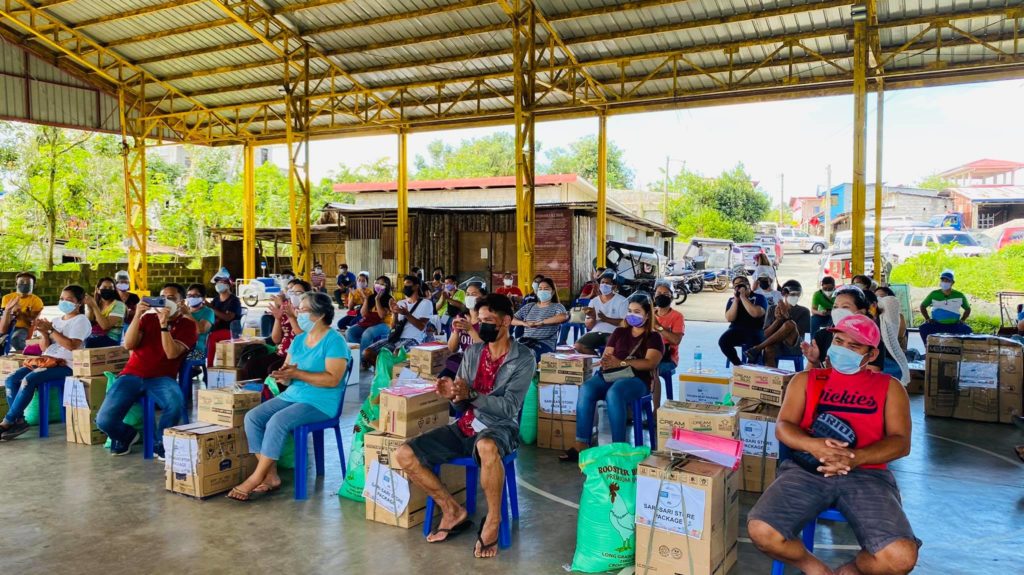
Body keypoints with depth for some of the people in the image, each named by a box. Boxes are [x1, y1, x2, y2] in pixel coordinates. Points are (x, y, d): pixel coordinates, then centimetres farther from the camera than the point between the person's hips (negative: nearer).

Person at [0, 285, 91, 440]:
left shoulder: (81, 320, -2)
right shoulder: (56, 320, 20)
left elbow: (71, 346, -16)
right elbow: (45, 348, 17)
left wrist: (51, 330, -15)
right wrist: (44, 333, -2)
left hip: (64, 364, -8)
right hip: (46, 360, 8)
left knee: (28, 380, -27)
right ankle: (19, 420, -11)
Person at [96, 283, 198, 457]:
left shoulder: (188, 325, 3)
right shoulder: (148, 317, 11)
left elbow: (172, 354, -12)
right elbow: (128, 345, -3)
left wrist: (164, 324, -19)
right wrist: (137, 315, -11)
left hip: (162, 378, -2)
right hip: (133, 374, 2)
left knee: (176, 404, -36)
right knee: (104, 420, -16)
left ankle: (161, 444, -6)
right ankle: (127, 435, 21)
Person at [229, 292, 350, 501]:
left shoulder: (334, 340, -11)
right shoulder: (299, 339, 14)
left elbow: (333, 379, -21)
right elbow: (287, 376, 13)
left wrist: (297, 373, -23)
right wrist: (283, 376, -12)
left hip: (321, 402, -8)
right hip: (292, 395, 8)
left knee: (277, 421, -29)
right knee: (252, 417, -10)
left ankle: (256, 478, -15)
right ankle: (271, 476, -9)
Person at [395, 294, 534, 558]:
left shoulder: (523, 358, -8)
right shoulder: (472, 352, 8)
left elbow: (509, 408, -16)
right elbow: (461, 405, 9)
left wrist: (470, 394, -27)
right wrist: (452, 395, -14)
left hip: (499, 429, -6)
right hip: (465, 427, 6)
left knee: (486, 448, -43)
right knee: (404, 455, -10)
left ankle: (492, 521, -19)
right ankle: (453, 510, 5)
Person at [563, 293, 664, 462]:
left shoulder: (654, 338, 7)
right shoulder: (619, 332, 22)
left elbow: (650, 363, -9)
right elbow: (606, 355, 16)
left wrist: (621, 363, -20)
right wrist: (606, 361, -10)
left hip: (637, 379, -4)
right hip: (610, 375, 4)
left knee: (614, 393, -39)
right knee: (586, 389, -29)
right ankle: (582, 444, -31)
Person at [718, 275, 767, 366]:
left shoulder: (759, 297, 3)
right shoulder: (732, 300, 13)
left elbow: (755, 313, -17)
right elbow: (729, 318, -1)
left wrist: (743, 297, -11)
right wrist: (736, 300, -4)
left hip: (755, 330, -3)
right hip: (737, 330, 3)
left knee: (754, 344, -38)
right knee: (723, 341, -28)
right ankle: (738, 365, -10)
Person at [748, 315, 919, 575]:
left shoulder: (889, 387, 17)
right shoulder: (805, 380, 18)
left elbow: (901, 442, 5)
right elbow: (783, 427, 8)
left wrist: (855, 457, -16)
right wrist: (812, 445, -16)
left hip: (867, 475, 0)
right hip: (807, 469, 0)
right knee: (762, 532, -26)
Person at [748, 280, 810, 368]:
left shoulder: (804, 311, 10)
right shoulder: (772, 309, 13)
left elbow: (798, 332, -5)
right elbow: (766, 334, 5)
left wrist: (786, 316, -16)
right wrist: (778, 320, -12)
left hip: (794, 347, -1)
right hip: (775, 346, 1)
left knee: (790, 324, -31)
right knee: (769, 348, -37)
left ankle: (757, 349, -30)